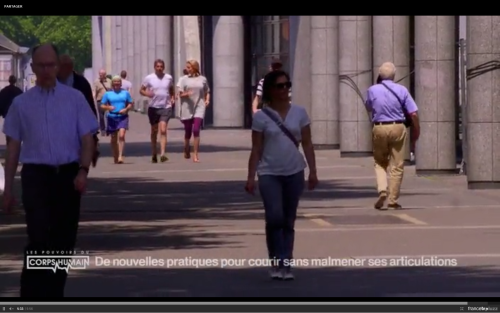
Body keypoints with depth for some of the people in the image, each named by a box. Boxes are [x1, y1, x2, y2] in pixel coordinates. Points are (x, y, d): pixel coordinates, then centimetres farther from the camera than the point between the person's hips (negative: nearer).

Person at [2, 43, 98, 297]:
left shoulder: (74, 98, 5)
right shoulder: (21, 103, 6)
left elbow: (87, 139, 3)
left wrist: (83, 171, -14)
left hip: (68, 174, 2)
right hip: (36, 174, -2)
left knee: (64, 240, 8)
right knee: (39, 239, -15)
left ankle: (54, 294, 21)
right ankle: (31, 295, -12)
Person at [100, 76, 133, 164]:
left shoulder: (125, 93, 9)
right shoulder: (108, 94, 6)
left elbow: (131, 104, 12)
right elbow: (102, 106, 5)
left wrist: (126, 109, -7)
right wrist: (108, 107, -16)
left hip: (123, 117, -1)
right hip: (112, 117, 1)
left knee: (121, 135, -20)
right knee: (114, 139, 9)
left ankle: (120, 156, -22)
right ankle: (115, 158, 22)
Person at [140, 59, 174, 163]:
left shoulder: (169, 78, 5)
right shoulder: (149, 78, 0)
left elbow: (172, 90, 21)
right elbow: (141, 90, 5)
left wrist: (172, 98, 2)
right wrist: (147, 93, -16)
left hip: (166, 107, -1)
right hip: (153, 107, 1)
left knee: (163, 130, -14)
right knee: (154, 131, 12)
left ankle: (162, 154, -22)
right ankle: (154, 154, 24)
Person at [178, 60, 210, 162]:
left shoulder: (202, 79, 6)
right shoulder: (184, 79, 5)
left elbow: (207, 92, 16)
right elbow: (180, 94, 3)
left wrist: (207, 100, -2)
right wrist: (186, 94, -18)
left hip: (199, 107, -1)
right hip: (187, 108, 1)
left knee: (196, 130, -13)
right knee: (188, 132, 10)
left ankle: (195, 155, -10)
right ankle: (186, 151, 34)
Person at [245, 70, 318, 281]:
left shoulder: (299, 113, 4)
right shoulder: (261, 117, -4)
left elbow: (307, 144, 5)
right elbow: (256, 150, -2)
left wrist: (313, 171, -1)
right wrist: (251, 177, -7)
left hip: (294, 173, 3)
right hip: (269, 174, -3)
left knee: (289, 221, 6)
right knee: (275, 218, -17)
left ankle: (286, 265, 11)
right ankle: (276, 263, -4)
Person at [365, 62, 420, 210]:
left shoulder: (372, 90, -1)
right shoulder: (402, 90, -3)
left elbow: (368, 108, 19)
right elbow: (414, 114, -4)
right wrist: (416, 132, 8)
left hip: (379, 129, 1)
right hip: (397, 128, -1)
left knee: (380, 163, 16)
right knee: (397, 166, 6)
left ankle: (382, 189, -8)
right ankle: (393, 200, 6)